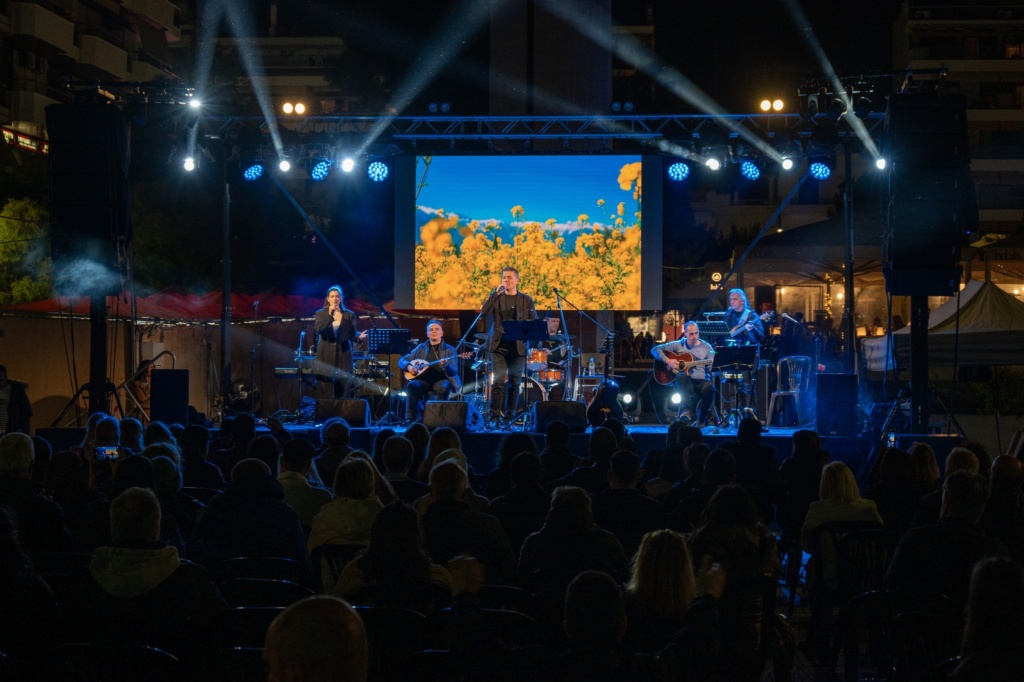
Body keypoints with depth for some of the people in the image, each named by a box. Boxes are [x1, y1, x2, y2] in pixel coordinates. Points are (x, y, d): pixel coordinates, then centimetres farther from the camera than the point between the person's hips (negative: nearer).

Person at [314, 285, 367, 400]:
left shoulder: (349, 315, 7)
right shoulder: (320, 314, 5)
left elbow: (352, 334, 3)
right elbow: (318, 329, -12)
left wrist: (359, 336, -19)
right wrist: (330, 315, -18)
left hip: (343, 354, 1)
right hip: (326, 355, -1)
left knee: (343, 387, -2)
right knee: (326, 388, -4)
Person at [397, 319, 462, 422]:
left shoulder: (449, 350, 6)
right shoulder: (421, 348, 13)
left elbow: (454, 371, -5)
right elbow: (401, 360, 13)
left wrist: (446, 366, -28)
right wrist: (409, 366, -10)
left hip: (441, 379, -2)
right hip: (424, 380, 2)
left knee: (444, 387, -37)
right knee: (412, 385, -31)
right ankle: (411, 418, -27)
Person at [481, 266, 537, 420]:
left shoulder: (526, 300, 8)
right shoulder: (496, 298, 6)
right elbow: (484, 313, -10)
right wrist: (496, 294, -15)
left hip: (518, 347, 1)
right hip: (499, 345, -1)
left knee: (514, 383, 5)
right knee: (498, 381, -9)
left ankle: (511, 414, 13)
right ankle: (495, 415, -7)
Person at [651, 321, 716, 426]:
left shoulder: (706, 347, 11)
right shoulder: (678, 345, 10)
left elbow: (711, 368, 3)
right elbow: (655, 349, 6)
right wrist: (668, 361, -8)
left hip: (701, 381, 0)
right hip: (684, 382, 0)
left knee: (710, 388, -35)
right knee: (681, 376, -37)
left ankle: (701, 420, -16)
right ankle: (686, 410, -47)